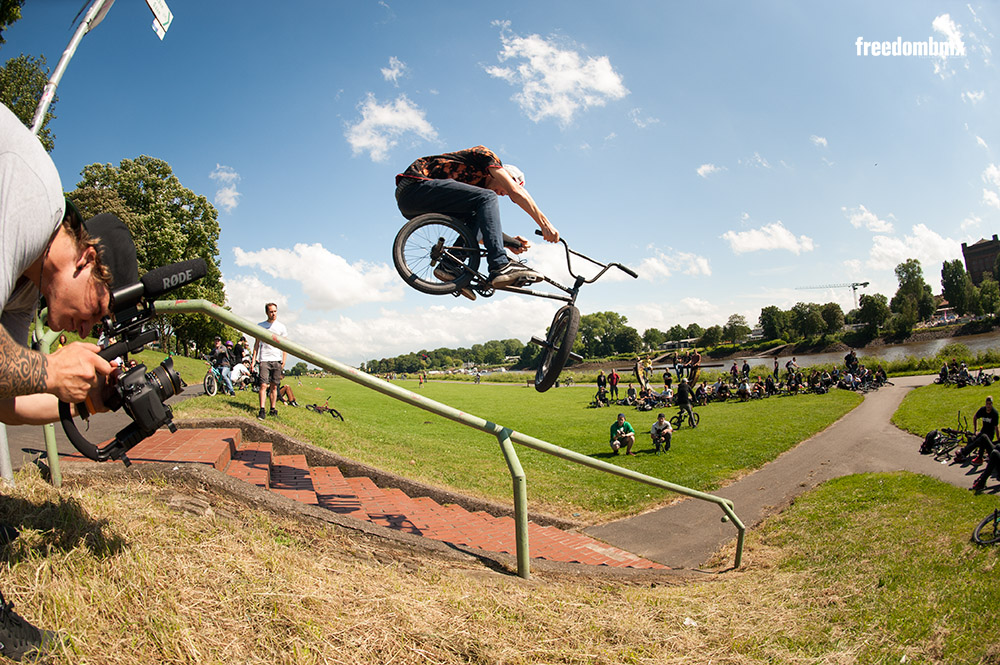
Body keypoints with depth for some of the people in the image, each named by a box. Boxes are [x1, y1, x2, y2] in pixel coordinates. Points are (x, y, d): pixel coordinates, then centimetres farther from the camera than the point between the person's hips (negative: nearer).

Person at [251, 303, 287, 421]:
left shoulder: (281, 326, 9)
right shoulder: (260, 326, 10)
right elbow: (257, 344, 13)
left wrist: (284, 362, 0)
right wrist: (253, 359, 4)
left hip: (277, 360, 1)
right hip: (264, 359, -1)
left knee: (274, 386, 3)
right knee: (263, 385, -10)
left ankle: (273, 409, 9)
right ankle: (262, 410, -11)